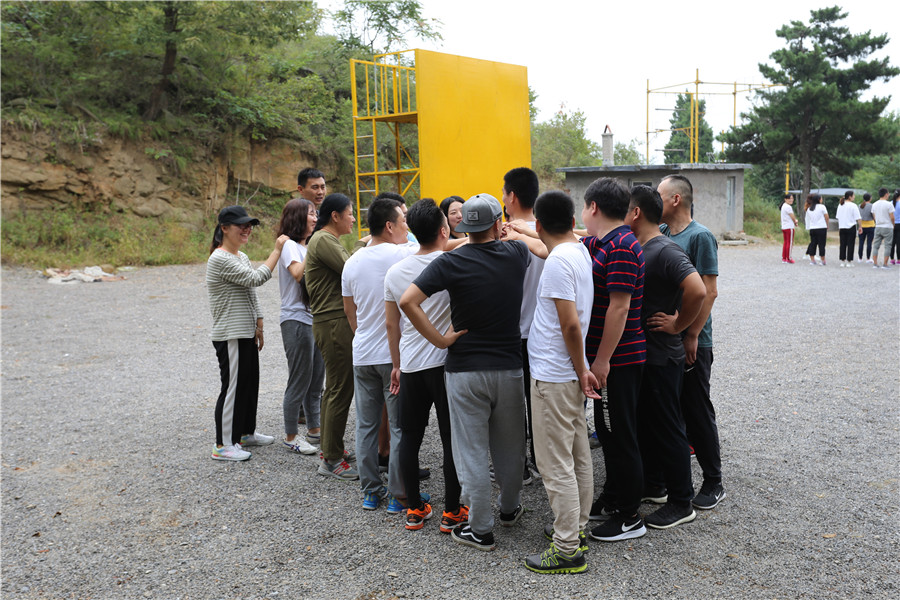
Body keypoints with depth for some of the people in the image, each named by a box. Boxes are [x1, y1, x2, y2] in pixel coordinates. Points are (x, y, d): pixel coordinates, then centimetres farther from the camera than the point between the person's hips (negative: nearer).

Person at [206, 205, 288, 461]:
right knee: (233, 387, -5)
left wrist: (258, 325, 13)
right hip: (230, 337, -10)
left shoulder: (242, 257, 15)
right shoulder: (220, 259, -16)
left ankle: (246, 433, 31)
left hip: (247, 334, 10)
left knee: (250, 383, 16)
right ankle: (223, 445, 4)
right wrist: (277, 250, -20)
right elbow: (256, 278, -24)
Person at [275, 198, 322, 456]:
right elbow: (298, 273, -28)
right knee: (300, 379, -2)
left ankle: (314, 429, 25)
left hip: (315, 319, 9)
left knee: (316, 378, 14)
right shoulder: (290, 245, -9)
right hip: (297, 320, -9)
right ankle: (290, 436, 9)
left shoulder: (308, 246, 17)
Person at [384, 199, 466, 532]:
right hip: (446, 363, -4)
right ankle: (451, 511, 14)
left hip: (410, 366, 4)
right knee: (451, 439, 6)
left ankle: (414, 510, 21)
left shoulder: (395, 272, 2)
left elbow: (392, 324, 9)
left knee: (409, 437, 13)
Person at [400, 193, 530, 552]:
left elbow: (407, 301, -19)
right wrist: (513, 230, 38)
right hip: (510, 366, 3)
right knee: (510, 447, 20)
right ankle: (510, 510, 39)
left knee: (472, 451, 6)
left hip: (465, 370, -3)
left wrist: (439, 339, -11)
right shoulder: (516, 255, -2)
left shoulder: (451, 262, -10)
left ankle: (480, 530, 14)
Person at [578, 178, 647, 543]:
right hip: (605, 355, 10)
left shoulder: (622, 248, -20)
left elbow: (619, 308, -23)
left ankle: (629, 517, 12)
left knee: (620, 434, 0)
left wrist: (603, 359, -22)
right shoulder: (594, 243, 11)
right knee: (607, 430, 19)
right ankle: (612, 500, 33)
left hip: (618, 359, -10)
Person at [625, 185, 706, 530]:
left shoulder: (666, 252, -21)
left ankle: (681, 503, 13)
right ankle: (653, 485, 35)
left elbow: (697, 291, -33)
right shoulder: (636, 249, 9)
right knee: (644, 422, 20)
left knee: (667, 427, 1)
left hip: (661, 357, -10)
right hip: (638, 354, 10)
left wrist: (678, 325, -20)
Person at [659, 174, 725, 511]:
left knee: (697, 413, 2)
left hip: (690, 343, -7)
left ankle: (713, 483, 15)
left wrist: (692, 336, -18)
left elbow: (709, 292, -16)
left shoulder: (700, 237, -13)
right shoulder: (659, 234, 8)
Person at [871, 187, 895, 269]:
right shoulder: (888, 204, -12)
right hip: (887, 227, -5)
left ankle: (875, 263, 7)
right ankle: (884, 264, -1)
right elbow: (892, 217, -10)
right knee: (887, 246, 1)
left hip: (878, 227, 5)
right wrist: (893, 225, 6)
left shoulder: (874, 204, 5)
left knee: (876, 245, 8)